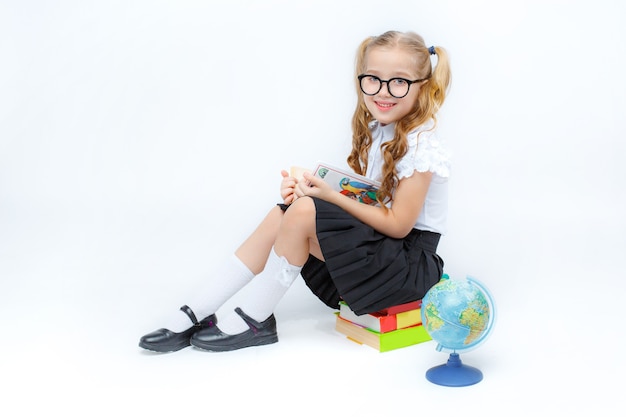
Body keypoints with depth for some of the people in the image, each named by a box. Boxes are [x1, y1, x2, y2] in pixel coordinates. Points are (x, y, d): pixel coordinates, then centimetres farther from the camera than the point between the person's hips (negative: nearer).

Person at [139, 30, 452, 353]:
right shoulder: (373, 132, 8)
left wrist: (332, 195, -22)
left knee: (304, 211, -24)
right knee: (282, 214, -6)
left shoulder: (420, 147, -17)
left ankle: (253, 320, -8)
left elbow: (398, 224, -18)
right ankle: (194, 316, -6)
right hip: (377, 243, 8)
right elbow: (367, 199, 7)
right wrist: (315, 187, -10)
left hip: (411, 264, -8)